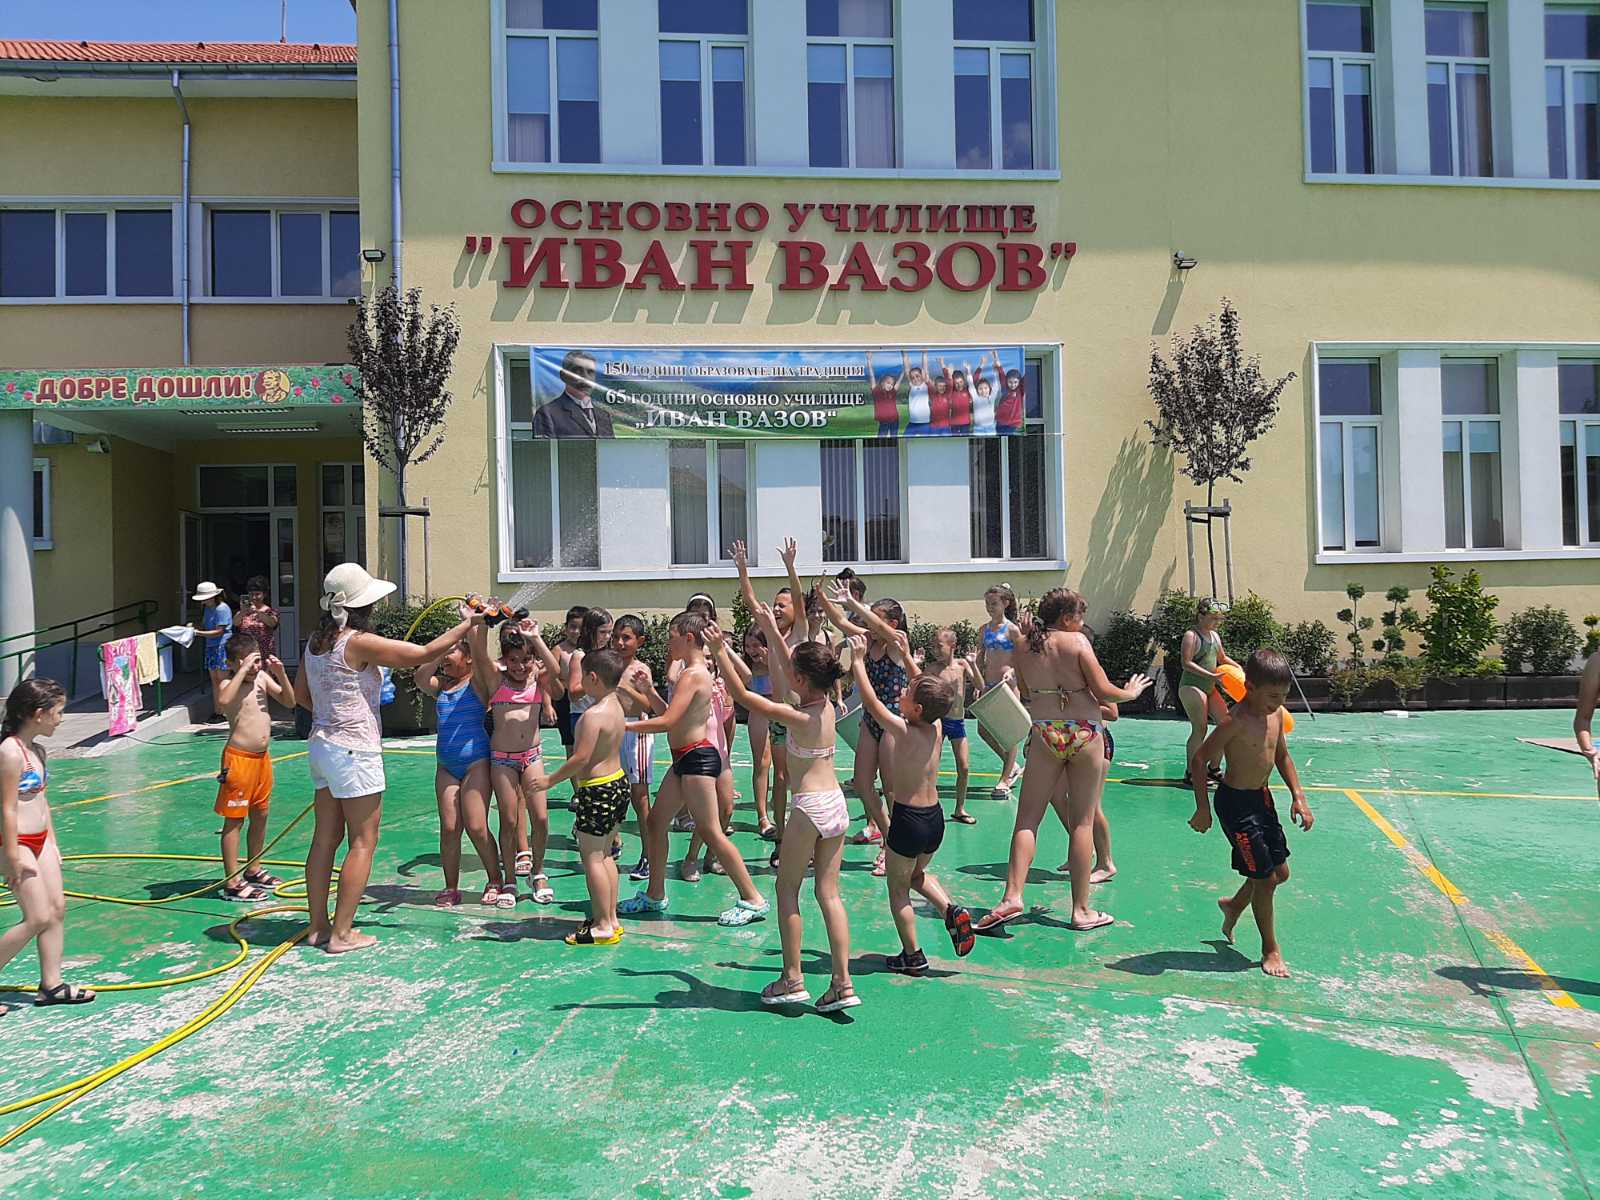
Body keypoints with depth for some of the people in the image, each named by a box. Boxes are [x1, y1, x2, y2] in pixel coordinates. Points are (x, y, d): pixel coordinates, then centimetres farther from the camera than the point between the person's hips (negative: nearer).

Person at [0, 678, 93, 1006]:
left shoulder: (37, 749, 9)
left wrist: (52, 841, 19)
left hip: (39, 840, 9)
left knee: (57, 908, 9)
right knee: (38, 918, -7)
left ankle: (51, 985, 17)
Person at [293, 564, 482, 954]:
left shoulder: (316, 642, 8)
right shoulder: (359, 642, -18)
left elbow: (300, 694, 18)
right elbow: (423, 655, -17)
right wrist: (467, 624, -8)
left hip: (322, 744, 9)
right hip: (354, 750, -8)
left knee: (326, 838, 13)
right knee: (363, 842, 1)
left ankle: (318, 926, 21)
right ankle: (342, 933, 4)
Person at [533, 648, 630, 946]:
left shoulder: (594, 715, -21)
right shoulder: (616, 706, 8)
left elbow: (581, 758, -23)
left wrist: (550, 780, -13)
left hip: (597, 790, -10)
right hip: (618, 782, 10)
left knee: (591, 858, -1)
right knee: (604, 855, 18)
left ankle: (603, 927, 3)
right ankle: (611, 919, 24)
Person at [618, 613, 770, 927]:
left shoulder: (692, 674, -17)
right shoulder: (694, 671, 14)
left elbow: (667, 721, -23)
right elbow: (673, 714, 18)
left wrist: (625, 725, -17)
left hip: (697, 758, -11)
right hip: (684, 759, 11)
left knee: (710, 831, -7)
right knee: (655, 822, 15)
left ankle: (753, 900, 0)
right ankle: (655, 895, 27)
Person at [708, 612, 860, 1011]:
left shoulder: (798, 717, -16)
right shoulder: (826, 705, 4)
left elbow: (742, 694, -13)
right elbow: (794, 669, 20)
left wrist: (720, 652, -9)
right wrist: (773, 631, 27)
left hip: (810, 807, -7)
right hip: (836, 803, 7)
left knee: (787, 889, 8)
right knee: (829, 893, 9)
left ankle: (792, 980, 12)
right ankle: (842, 984, 8)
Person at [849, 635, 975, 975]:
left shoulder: (904, 732, -19)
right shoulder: (936, 726, -2)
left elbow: (871, 701, -21)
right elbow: (924, 688, 13)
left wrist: (858, 660, -12)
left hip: (908, 820, -7)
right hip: (935, 817, 7)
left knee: (898, 889, 13)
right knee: (918, 874, 30)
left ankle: (913, 956, 17)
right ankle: (951, 910, 7)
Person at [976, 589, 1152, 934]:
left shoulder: (1024, 647, 5)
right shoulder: (1077, 641, -5)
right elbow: (1104, 692, -6)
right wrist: (1131, 692, 12)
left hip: (1044, 734, 2)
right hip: (1085, 734, -2)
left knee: (1027, 818, 6)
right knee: (1083, 822, 5)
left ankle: (1012, 896, -6)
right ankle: (1081, 910, 11)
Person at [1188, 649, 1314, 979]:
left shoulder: (1276, 714, 0)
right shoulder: (1236, 722, -22)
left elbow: (1282, 756, 14)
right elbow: (1199, 761, -18)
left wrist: (1298, 797, 6)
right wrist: (1203, 809, -16)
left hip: (1262, 799, 8)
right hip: (1236, 802, -8)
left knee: (1280, 872, 15)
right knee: (1265, 877, -2)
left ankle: (1234, 905, 41)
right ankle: (1270, 949, 17)